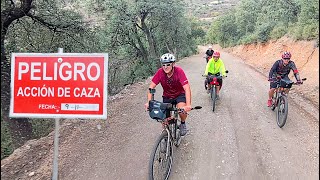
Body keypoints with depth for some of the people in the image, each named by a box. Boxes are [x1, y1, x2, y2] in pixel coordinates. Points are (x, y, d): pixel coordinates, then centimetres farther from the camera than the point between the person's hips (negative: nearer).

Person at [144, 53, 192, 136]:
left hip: (180, 95, -2)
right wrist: (149, 102, -34)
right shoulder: (160, 72, -21)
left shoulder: (179, 71, -28)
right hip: (167, 96, 3)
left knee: (182, 111, -28)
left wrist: (188, 105, -46)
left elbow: (187, 88, -35)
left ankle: (183, 124, 5)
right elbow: (151, 87, -20)